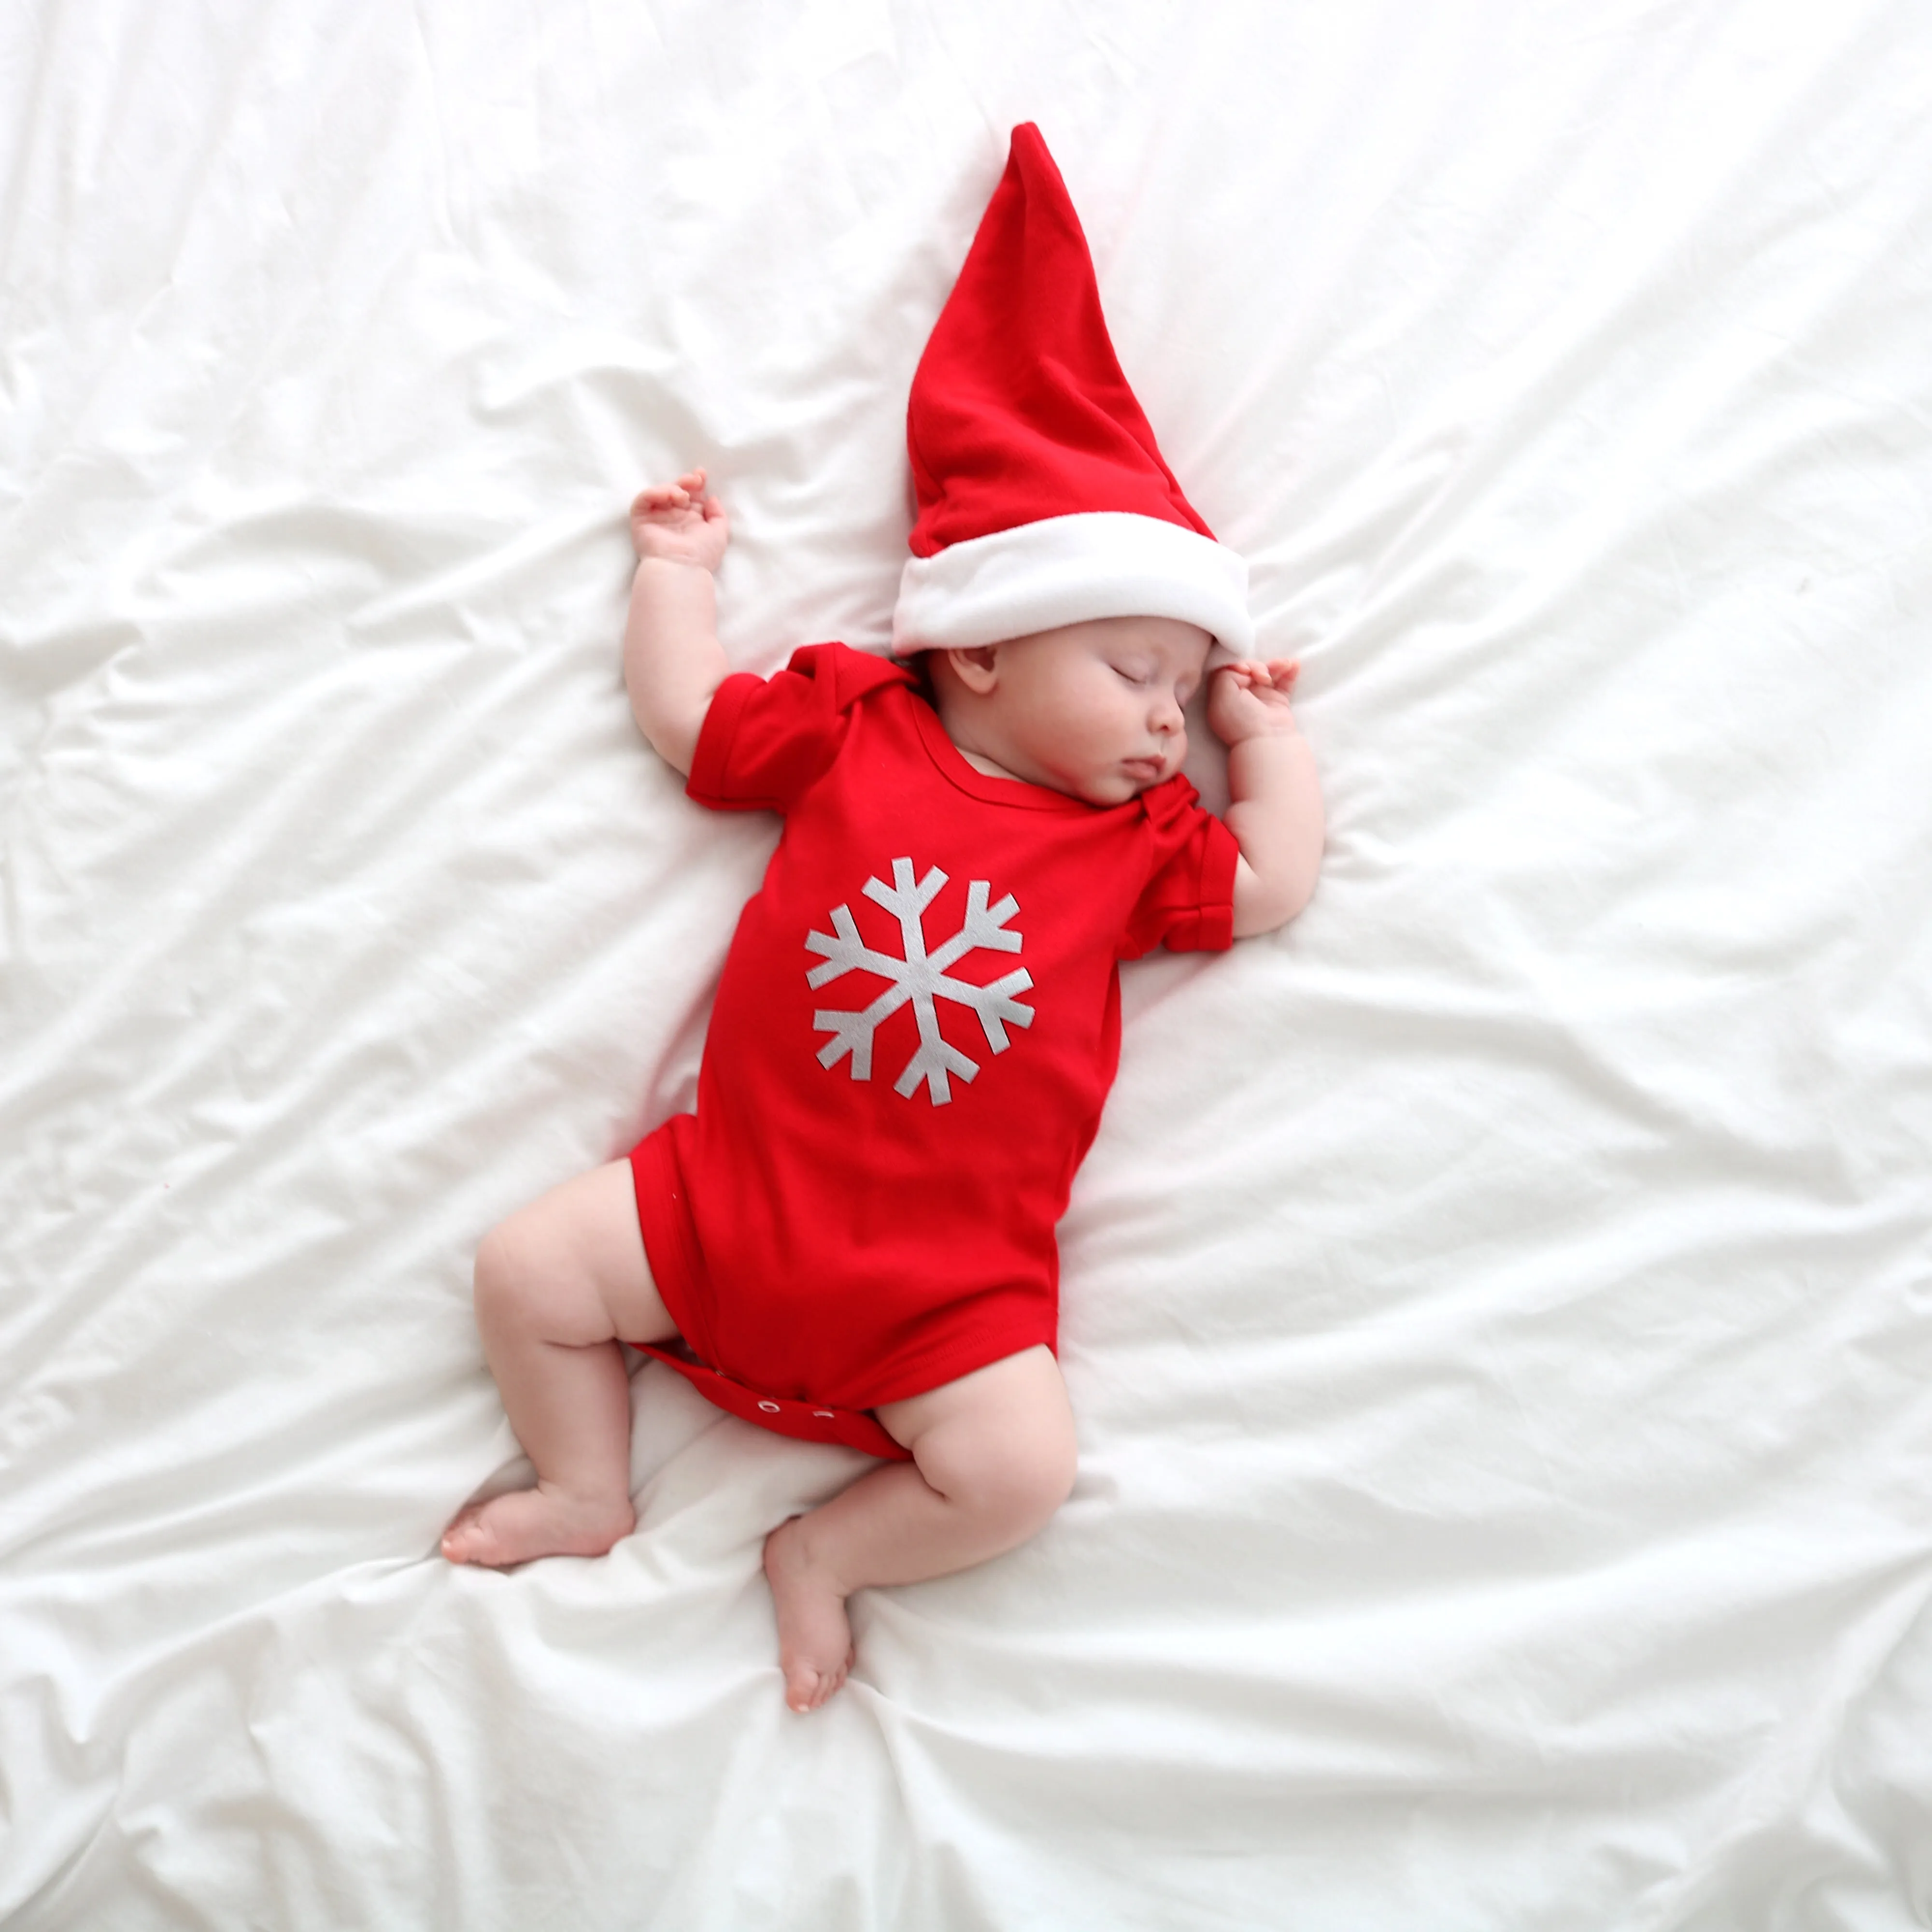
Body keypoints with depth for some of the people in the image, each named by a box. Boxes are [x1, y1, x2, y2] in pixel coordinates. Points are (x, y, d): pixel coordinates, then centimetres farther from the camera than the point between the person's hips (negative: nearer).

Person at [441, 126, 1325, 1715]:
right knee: (528, 1270, -2)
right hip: (730, 1188, 0)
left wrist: (1268, 730, 8)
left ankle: (825, 1553, 12)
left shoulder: (1139, 835, 5)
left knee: (1022, 1467, -14)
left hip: (951, 1279, 0)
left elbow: (1272, 886, 3)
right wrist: (680, 570, 16)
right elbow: (690, 720, 9)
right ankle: (588, 1496, 23)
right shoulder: (852, 725, 1)